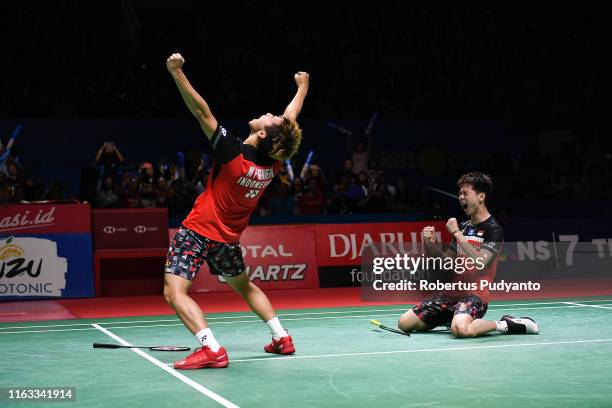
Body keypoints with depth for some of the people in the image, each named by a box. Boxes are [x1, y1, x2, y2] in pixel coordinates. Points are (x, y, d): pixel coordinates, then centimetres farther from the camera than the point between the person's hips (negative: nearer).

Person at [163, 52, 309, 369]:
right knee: (244, 286, 29)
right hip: (228, 237, 7)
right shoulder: (274, 161, -8)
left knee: (174, 292, -12)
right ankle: (281, 338, 25)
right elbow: (291, 120, 9)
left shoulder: (234, 152, -24)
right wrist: (302, 87, 24)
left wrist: (177, 73, -26)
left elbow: (202, 112, -27)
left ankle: (212, 349, -28)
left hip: (198, 230, -7)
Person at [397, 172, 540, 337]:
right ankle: (453, 317, 18)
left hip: (474, 294, -8)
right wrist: (430, 244, -1)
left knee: (460, 329, -39)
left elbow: (479, 263, -23)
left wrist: (456, 233, -18)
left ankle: (505, 325, -11)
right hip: (451, 292, 8)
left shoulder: (493, 230, -8)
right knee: (404, 323, -1)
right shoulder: (463, 227, 15)